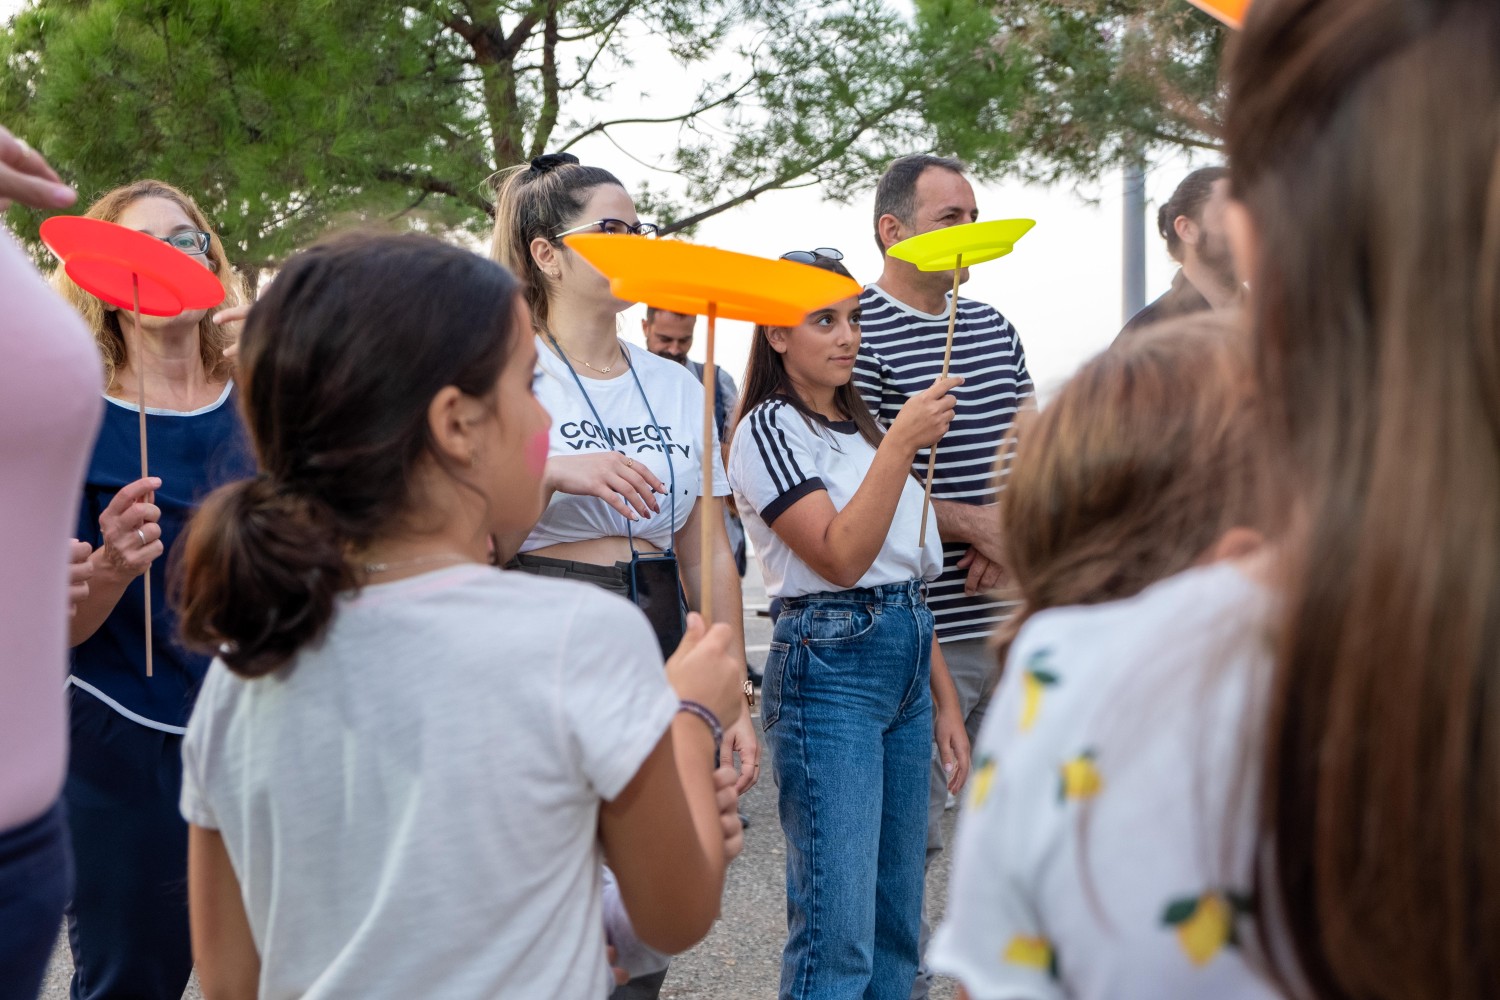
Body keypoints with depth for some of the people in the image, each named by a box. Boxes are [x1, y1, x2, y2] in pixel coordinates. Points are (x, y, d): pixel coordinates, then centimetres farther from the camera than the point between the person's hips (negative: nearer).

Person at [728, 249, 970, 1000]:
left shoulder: (861, 426, 17)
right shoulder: (769, 428, -6)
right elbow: (840, 558, -18)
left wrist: (944, 700, 17)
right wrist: (901, 443, -22)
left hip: (906, 668, 8)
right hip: (830, 668, -8)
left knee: (896, 928, 12)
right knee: (837, 937, -9)